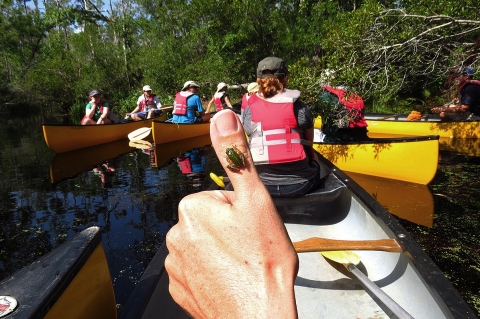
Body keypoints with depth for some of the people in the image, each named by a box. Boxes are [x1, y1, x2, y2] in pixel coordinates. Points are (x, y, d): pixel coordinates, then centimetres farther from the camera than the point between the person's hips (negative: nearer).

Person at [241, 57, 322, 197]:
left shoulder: (249, 110, -2)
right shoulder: (300, 107, -4)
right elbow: (309, 143, 7)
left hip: (262, 185, 2)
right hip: (299, 184, -1)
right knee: (314, 165, 31)